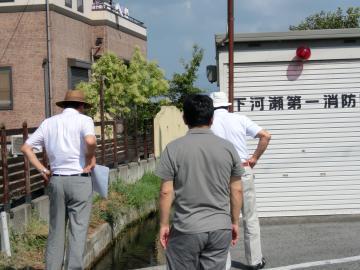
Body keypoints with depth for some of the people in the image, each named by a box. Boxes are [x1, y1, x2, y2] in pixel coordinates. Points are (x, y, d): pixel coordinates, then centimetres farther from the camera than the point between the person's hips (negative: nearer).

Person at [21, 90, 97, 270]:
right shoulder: (84, 120, -3)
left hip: (56, 180, 4)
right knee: (78, 230, 1)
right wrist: (91, 158, -6)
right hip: (79, 180, -4)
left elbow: (26, 148, 8)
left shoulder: (48, 122, 11)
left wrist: (42, 170, 9)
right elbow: (90, 141, -24)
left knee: (56, 230, 12)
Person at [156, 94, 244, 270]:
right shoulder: (228, 148, 0)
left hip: (186, 230, -2)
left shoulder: (174, 148, -7)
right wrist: (235, 222, 15)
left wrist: (164, 224, 4)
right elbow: (237, 191, 4)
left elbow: (166, 192, -7)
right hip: (221, 229, 3)